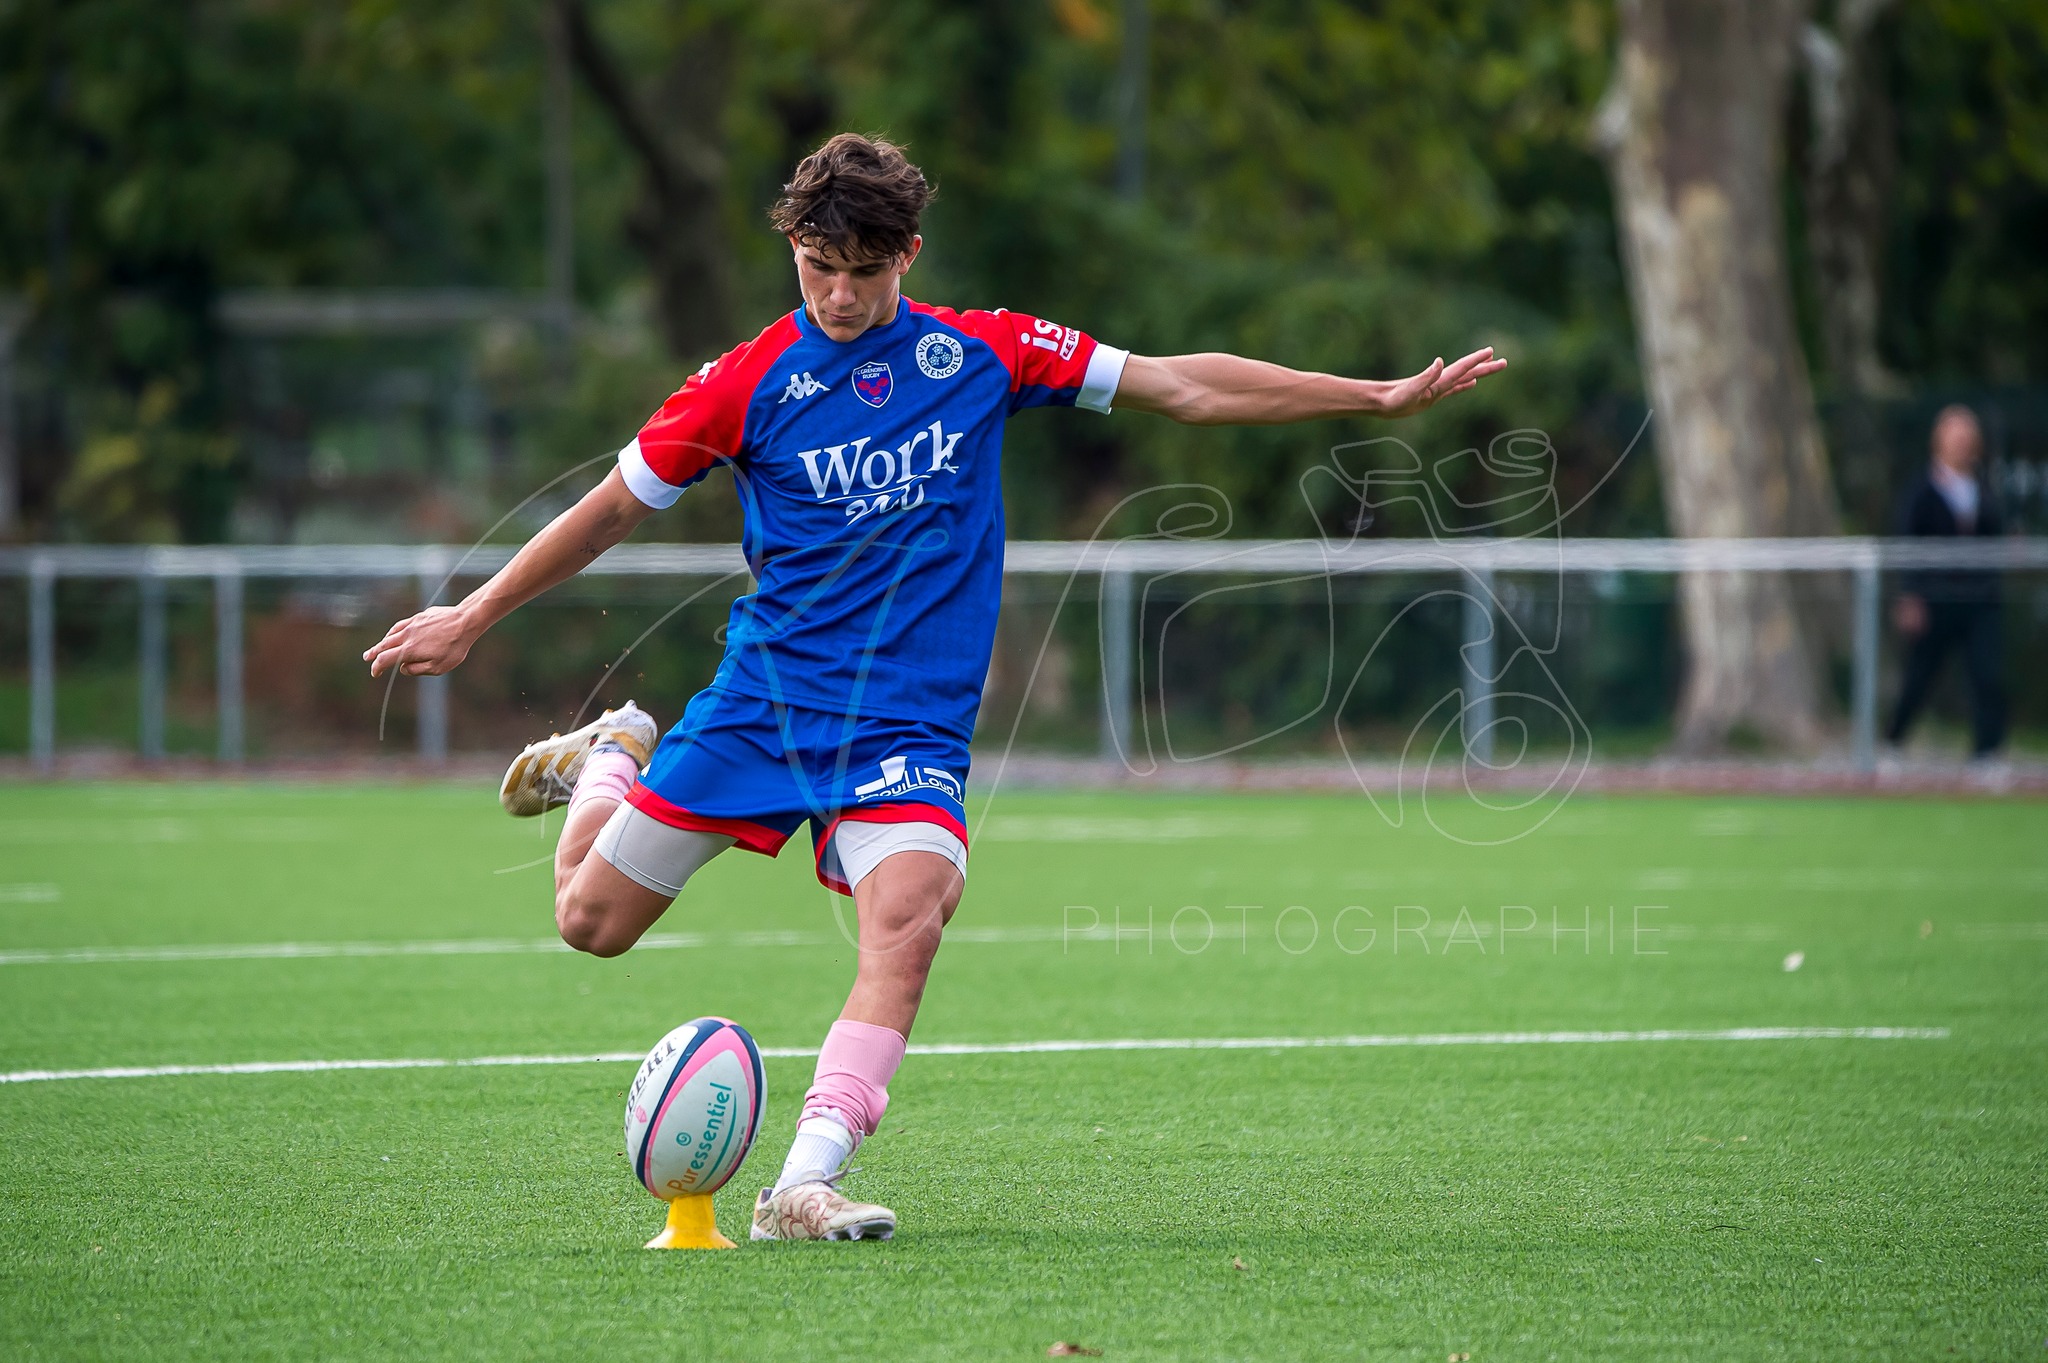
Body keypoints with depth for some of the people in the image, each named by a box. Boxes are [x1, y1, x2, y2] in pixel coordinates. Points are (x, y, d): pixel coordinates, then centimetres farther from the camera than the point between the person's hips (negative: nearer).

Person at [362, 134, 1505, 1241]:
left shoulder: (982, 353, 1)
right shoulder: (749, 384, -3)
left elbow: (1182, 387, 5)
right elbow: (615, 508, 8)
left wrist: (1383, 396, 2)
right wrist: (473, 618, 10)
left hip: (908, 725, 0)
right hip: (762, 694, 0)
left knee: (910, 916, -27)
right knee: (591, 921, 3)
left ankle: (807, 1185, -30)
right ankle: (611, 758, 36)